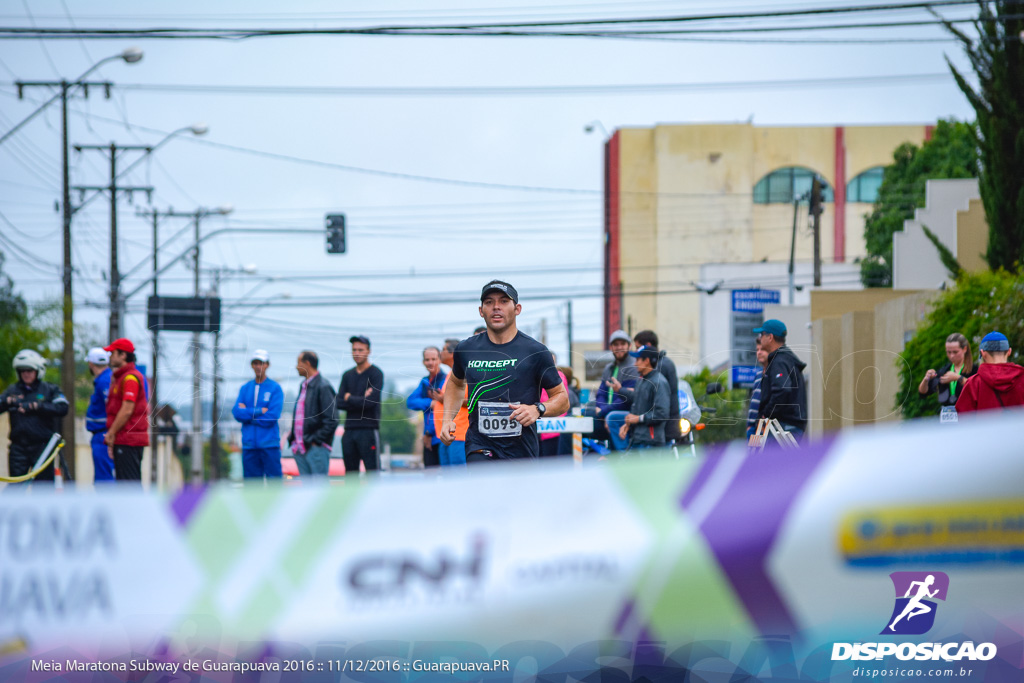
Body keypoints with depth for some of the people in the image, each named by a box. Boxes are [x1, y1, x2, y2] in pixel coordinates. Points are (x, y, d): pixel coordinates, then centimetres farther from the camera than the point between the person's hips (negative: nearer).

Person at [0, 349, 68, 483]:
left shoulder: (50, 390, 6)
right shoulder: (12, 391, 14)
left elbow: (62, 408, -9)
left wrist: (36, 406, -16)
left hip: (42, 446, -2)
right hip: (19, 446, 2)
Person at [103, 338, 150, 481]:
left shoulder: (130, 378, -13)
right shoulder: (120, 377, 21)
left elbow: (127, 410, -19)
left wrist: (111, 433, -14)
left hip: (128, 440, -11)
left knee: (130, 481, -12)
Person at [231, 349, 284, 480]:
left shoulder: (275, 388, 0)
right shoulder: (245, 388, 12)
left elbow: (272, 416, -11)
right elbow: (237, 412, -2)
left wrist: (247, 413, -5)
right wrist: (259, 411, -12)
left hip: (270, 444, -4)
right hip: (249, 444, 4)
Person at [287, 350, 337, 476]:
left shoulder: (323, 387, -10)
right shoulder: (303, 386, 17)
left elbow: (331, 420, -15)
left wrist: (316, 440, -16)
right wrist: (292, 436, 13)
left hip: (316, 447, -9)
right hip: (300, 447, 9)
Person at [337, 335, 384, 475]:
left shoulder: (375, 373, -1)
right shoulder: (347, 375, 16)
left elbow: (370, 402, -12)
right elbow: (339, 403, 5)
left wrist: (349, 398, 1)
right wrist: (360, 400, -8)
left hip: (369, 429, -6)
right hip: (349, 430, 6)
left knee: (373, 472, -10)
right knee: (350, 474, 6)